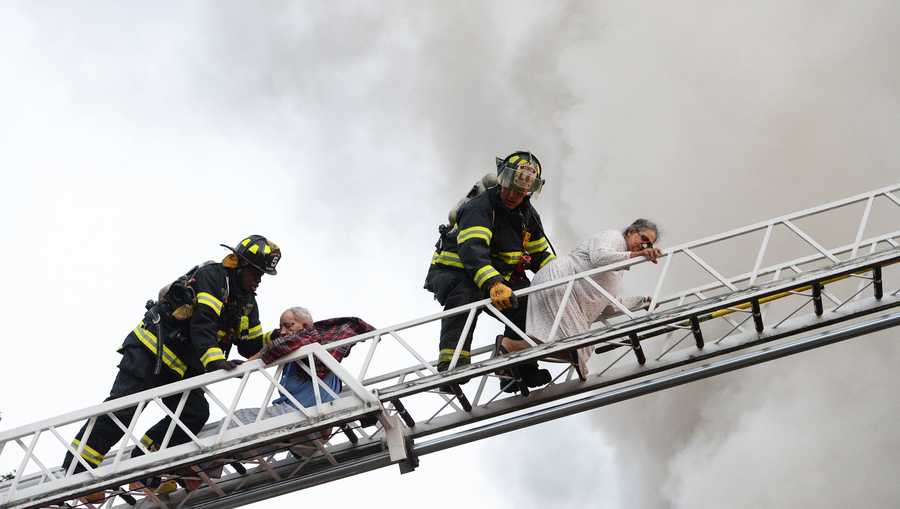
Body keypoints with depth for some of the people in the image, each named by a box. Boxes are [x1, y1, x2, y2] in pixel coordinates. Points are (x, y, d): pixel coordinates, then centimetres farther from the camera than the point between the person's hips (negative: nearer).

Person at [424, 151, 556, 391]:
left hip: (499, 277, 7)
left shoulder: (528, 216, 5)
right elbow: (473, 251, -39)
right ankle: (451, 361, -45)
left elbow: (541, 255, 14)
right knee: (465, 294, -38)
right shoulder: (478, 208, -23)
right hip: (451, 271, -7)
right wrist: (493, 284, -55)